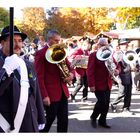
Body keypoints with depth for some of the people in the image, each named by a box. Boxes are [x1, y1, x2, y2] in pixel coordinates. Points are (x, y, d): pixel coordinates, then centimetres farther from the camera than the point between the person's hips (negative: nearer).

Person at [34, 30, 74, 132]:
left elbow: (69, 67, 19)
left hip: (63, 92, 6)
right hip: (50, 93, -6)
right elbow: (39, 76, -13)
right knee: (49, 119, 4)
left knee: (64, 120, 8)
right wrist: (44, 95, -18)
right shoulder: (41, 53, -9)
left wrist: (71, 74, -5)